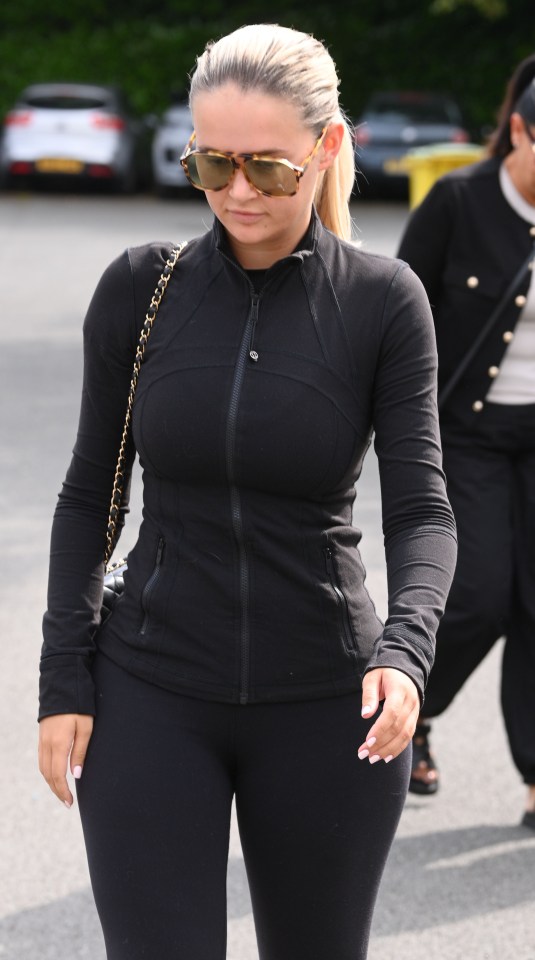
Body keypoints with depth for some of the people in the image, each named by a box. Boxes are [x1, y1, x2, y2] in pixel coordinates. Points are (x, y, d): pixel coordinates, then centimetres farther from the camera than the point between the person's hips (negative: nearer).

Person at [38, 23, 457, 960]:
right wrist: (64, 681, -2)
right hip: (153, 697, 1)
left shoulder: (383, 302, -6)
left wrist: (404, 650, -28)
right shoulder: (138, 288, -2)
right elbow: (90, 493, 4)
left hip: (327, 706, 0)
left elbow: (421, 509, -9)